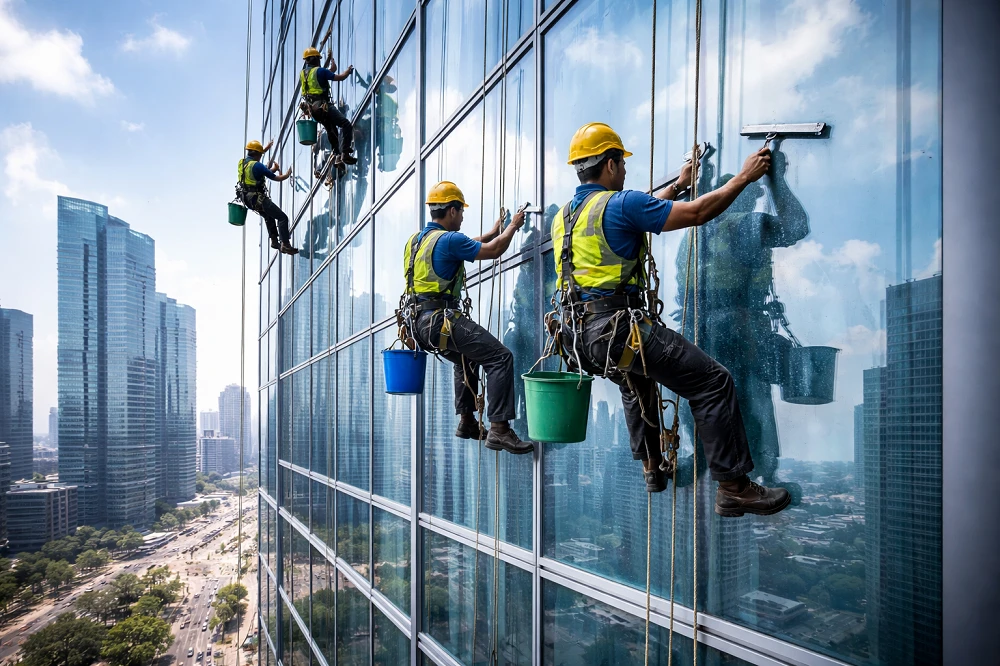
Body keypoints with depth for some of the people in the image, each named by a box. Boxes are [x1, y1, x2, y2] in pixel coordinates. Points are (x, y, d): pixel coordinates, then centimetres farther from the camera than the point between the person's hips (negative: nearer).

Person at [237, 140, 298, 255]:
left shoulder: (242, 162, 9)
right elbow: (277, 178, -11)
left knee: (269, 216, 30)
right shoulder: (257, 165, -16)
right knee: (282, 217, -8)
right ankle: (285, 245, -15)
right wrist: (287, 174, 9)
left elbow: (253, 156, 34)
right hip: (257, 198, -9)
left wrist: (266, 148, 42)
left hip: (246, 198, 9)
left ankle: (274, 241, 28)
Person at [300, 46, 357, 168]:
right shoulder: (320, 71, -6)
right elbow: (340, 77, -7)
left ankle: (337, 156, 16)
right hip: (323, 106, -8)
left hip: (312, 108, 8)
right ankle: (345, 153, -27)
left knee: (331, 130, 22)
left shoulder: (302, 74, 15)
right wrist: (349, 70, 13)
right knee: (346, 125, -13)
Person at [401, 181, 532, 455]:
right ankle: (499, 430, -16)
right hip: (440, 320, -10)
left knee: (467, 358, 30)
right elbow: (493, 251, -5)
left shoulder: (416, 239, 17)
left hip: (420, 321, 10)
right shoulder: (448, 239, -11)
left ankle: (466, 421, 30)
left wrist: (493, 232, 34)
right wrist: (513, 226, 13)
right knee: (500, 357, -11)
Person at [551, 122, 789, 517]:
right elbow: (697, 214, -7)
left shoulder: (564, 216, 17)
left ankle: (651, 467, 38)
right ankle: (732, 488, 2)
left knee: (636, 380, 36)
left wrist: (678, 185, 39)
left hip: (579, 334, 9)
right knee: (712, 381, -1)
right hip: (619, 328, -9)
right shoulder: (619, 203, -8)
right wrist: (744, 177, 7)